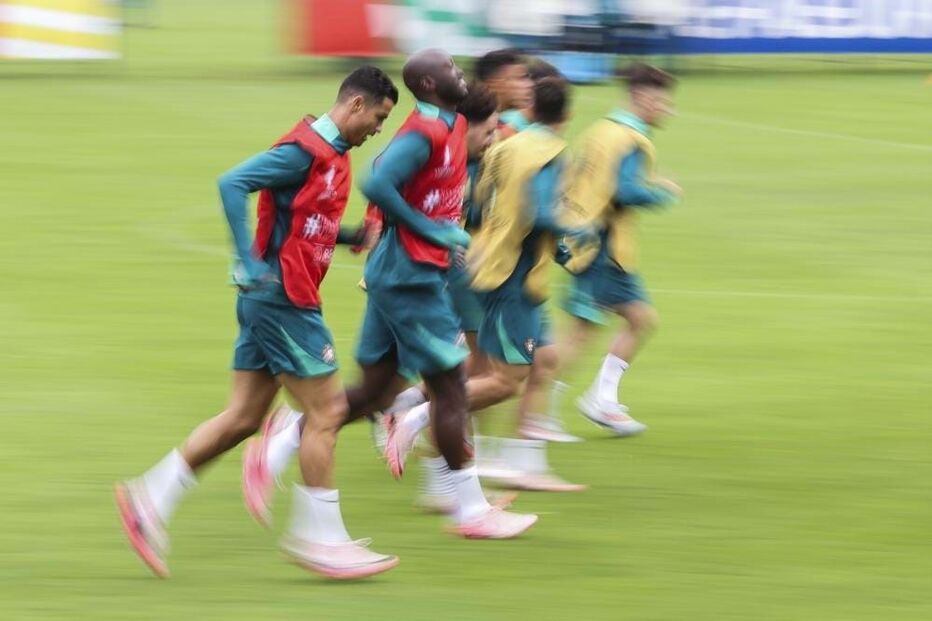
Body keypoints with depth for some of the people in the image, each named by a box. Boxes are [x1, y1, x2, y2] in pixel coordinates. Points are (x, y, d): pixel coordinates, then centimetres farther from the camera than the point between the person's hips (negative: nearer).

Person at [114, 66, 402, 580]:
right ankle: (318, 537, 2)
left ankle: (150, 498, 10)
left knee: (243, 417, 9)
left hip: (272, 299, 10)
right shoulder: (304, 150, -15)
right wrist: (250, 265, -23)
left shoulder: (333, 154, 15)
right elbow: (232, 183, -22)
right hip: (284, 299, -10)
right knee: (325, 412, -5)